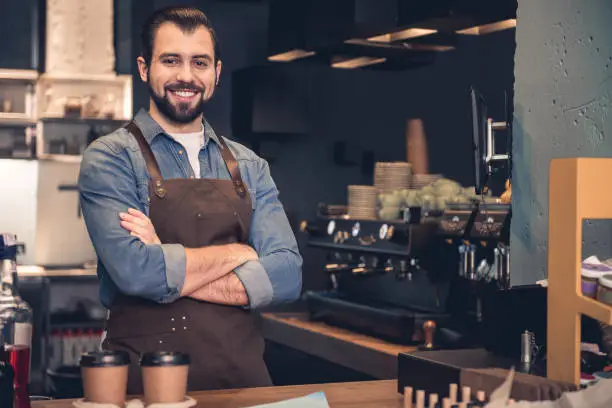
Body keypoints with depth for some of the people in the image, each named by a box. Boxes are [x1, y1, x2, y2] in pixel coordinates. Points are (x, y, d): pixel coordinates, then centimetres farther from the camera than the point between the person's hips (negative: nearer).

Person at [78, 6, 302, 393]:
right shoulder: (111, 158, -5)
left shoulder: (250, 167, 7)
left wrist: (170, 275, -14)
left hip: (243, 374, 3)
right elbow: (134, 271, -21)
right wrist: (236, 253, -8)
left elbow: (287, 276, -5)